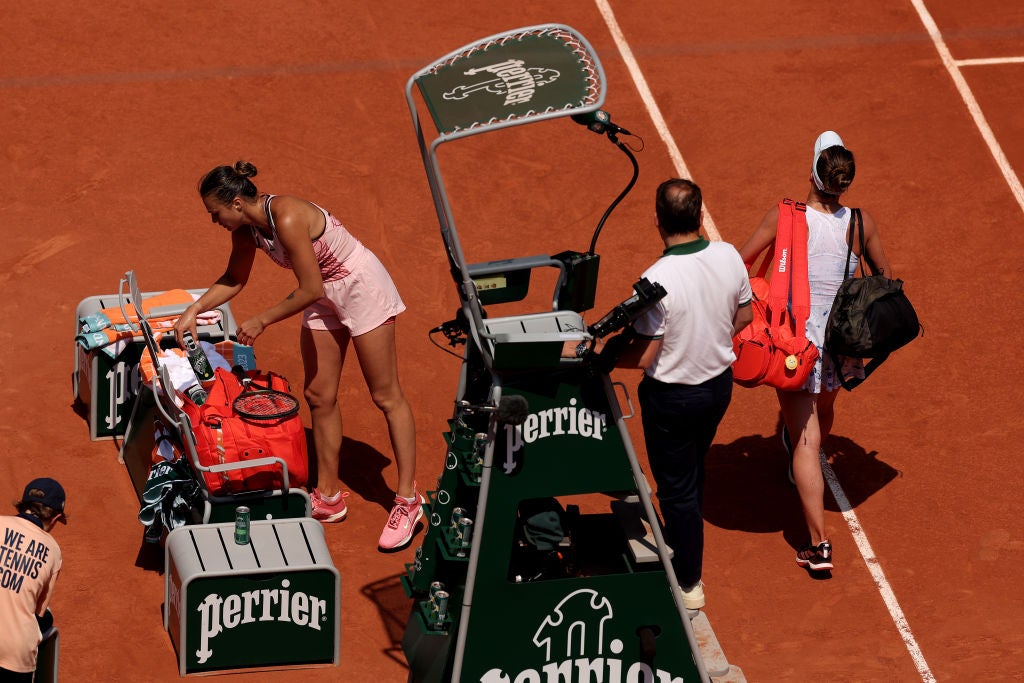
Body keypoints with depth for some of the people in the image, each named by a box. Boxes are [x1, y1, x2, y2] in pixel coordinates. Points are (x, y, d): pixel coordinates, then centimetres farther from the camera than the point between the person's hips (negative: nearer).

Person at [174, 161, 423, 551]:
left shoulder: (287, 219, -32)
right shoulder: (247, 227, -5)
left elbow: (310, 290, -28)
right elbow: (233, 281, 14)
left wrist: (261, 322, -19)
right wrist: (195, 310, 3)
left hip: (362, 286, -9)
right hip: (325, 295, 9)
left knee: (386, 396, -1)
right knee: (319, 395, 9)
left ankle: (408, 500, 4)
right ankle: (328, 497, 19)